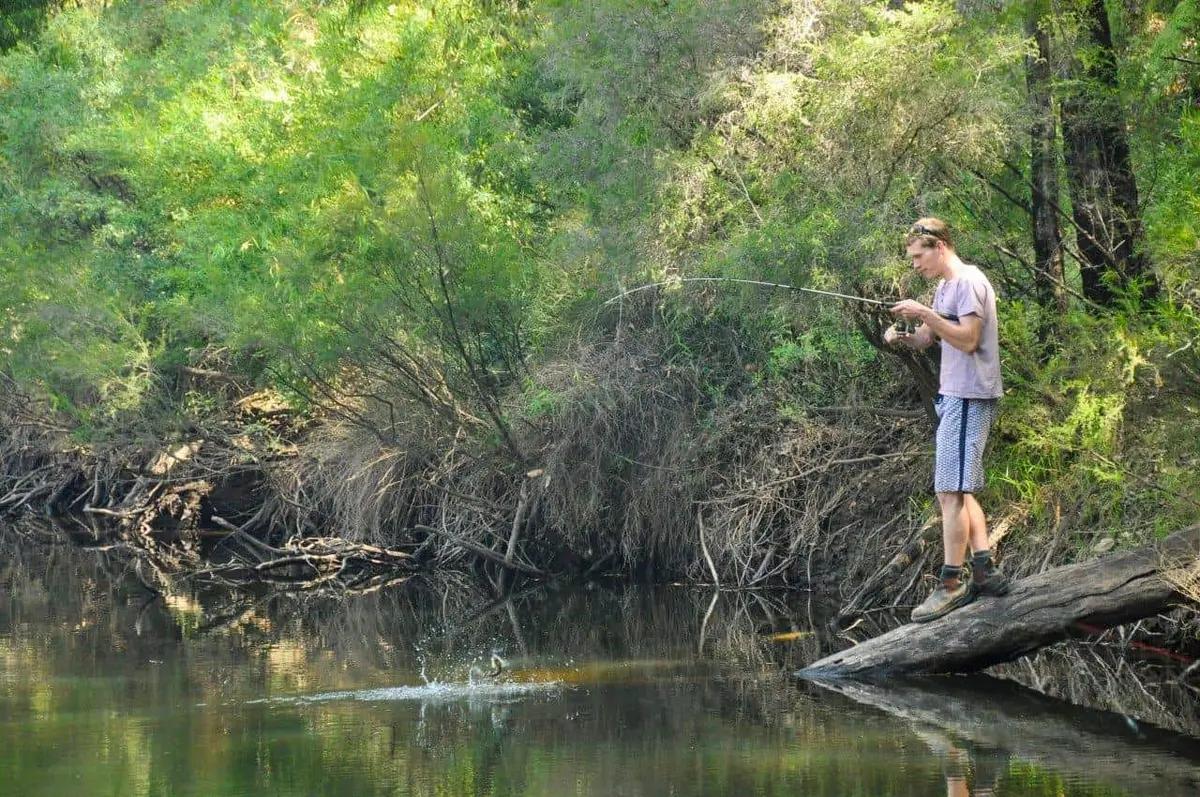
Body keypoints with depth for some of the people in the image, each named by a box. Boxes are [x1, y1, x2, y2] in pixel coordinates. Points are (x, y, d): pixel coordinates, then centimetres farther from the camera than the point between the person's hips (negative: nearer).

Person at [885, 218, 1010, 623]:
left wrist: (924, 314, -21)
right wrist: (902, 336, -1)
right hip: (953, 397, 10)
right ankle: (986, 571, 14)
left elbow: (968, 339, -20)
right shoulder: (944, 287, 18)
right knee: (958, 489, 12)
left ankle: (951, 584, -10)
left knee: (950, 491, -11)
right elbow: (927, 338, 19)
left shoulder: (969, 282, -12)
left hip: (968, 398, -10)